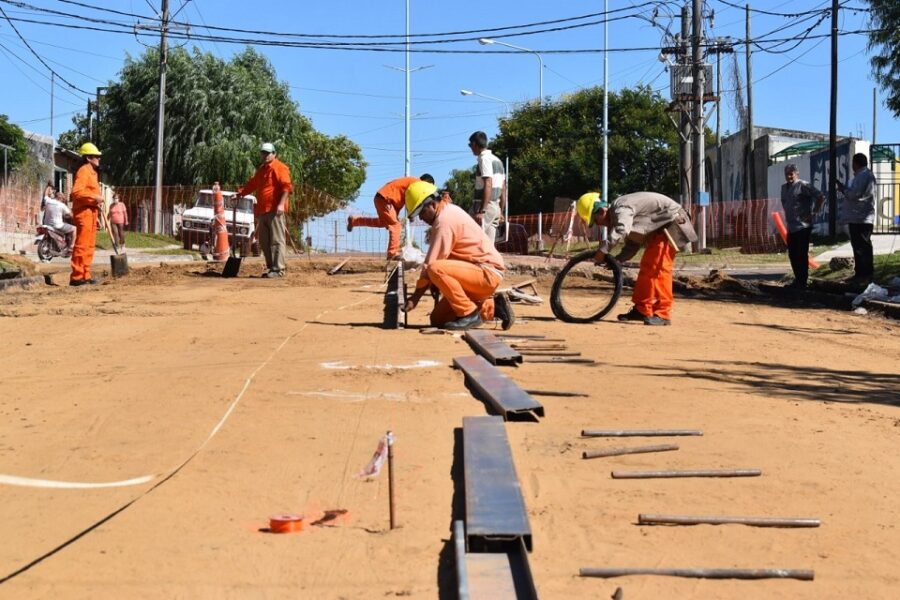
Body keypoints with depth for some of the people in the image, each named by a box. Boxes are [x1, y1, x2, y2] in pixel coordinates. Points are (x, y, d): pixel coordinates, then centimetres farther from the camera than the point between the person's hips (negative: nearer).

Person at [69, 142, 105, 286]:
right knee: (82, 245, -11)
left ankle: (85, 276, 16)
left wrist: (97, 202, 14)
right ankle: (76, 277, -10)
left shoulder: (92, 172, 21)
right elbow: (76, 192, -23)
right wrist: (94, 198, -21)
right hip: (84, 211, -10)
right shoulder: (84, 171, -10)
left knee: (89, 246, 12)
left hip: (91, 212, 11)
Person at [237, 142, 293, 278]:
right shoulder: (261, 170, 23)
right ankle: (270, 267, 16)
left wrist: (281, 204, -23)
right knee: (264, 241, 10)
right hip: (262, 210, 9)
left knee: (276, 240, -9)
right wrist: (239, 193, 19)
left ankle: (278, 269, -9)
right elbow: (252, 184, 29)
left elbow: (286, 186, -15)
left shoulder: (279, 167, -5)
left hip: (275, 210, -9)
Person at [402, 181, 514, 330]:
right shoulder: (449, 210, 13)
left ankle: (469, 314, -18)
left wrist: (415, 297, -15)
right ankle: (492, 307, 12)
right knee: (438, 319, 9)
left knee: (435, 269, -31)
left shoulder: (445, 220, -18)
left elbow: (432, 263, -19)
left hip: (487, 273, -10)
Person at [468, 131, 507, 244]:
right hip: (495, 207, 9)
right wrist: (501, 210, 22)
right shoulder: (497, 160, 18)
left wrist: (482, 210, -25)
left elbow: (488, 186, -20)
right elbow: (503, 188, 19)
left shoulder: (484, 159, -10)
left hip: (485, 206, -9)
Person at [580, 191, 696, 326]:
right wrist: (615, 260, -4)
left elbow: (621, 230, -43)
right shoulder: (616, 216, 10)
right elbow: (632, 245, 11)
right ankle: (642, 309, 18)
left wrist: (603, 250, -41)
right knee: (647, 267, 11)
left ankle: (663, 314, -14)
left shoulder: (620, 208, -21)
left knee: (659, 268, -15)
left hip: (671, 221, -11)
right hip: (660, 227, 11)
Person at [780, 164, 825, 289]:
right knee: (792, 254, 11)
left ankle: (802, 282, 0)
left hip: (803, 227, -8)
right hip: (791, 227, 8)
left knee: (801, 255, -5)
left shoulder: (804, 186, -10)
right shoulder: (784, 187, 14)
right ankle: (797, 279, 22)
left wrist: (814, 211, -13)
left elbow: (821, 197, -14)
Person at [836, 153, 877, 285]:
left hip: (861, 219, -11)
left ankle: (867, 276, -5)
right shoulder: (862, 175, 19)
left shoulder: (864, 176, -14)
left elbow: (855, 194, -22)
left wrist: (843, 189, -7)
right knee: (858, 247, 14)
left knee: (863, 247, -8)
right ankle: (860, 274, 19)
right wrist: (845, 189, 11)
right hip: (857, 218, 11)